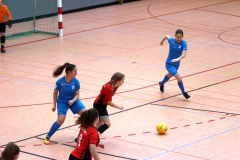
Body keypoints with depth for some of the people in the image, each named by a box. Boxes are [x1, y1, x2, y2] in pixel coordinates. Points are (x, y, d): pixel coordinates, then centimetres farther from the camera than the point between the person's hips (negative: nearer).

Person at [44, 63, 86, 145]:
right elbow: (55, 93, -4)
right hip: (62, 102, -3)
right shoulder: (60, 82, -22)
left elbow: (77, 95, -8)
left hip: (73, 100, 3)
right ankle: (47, 137, -3)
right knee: (61, 120, -21)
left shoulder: (76, 81, -16)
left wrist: (73, 101, -28)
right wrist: (54, 105, 0)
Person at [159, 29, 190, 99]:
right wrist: (162, 41, 24)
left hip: (176, 64, 3)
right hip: (169, 64, -3)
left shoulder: (184, 43, -21)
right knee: (179, 79, -17)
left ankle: (161, 83, 64)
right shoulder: (171, 40, -19)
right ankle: (184, 93, 6)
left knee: (170, 75, 32)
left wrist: (178, 59, -52)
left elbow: (184, 54, -33)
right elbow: (166, 36, 5)